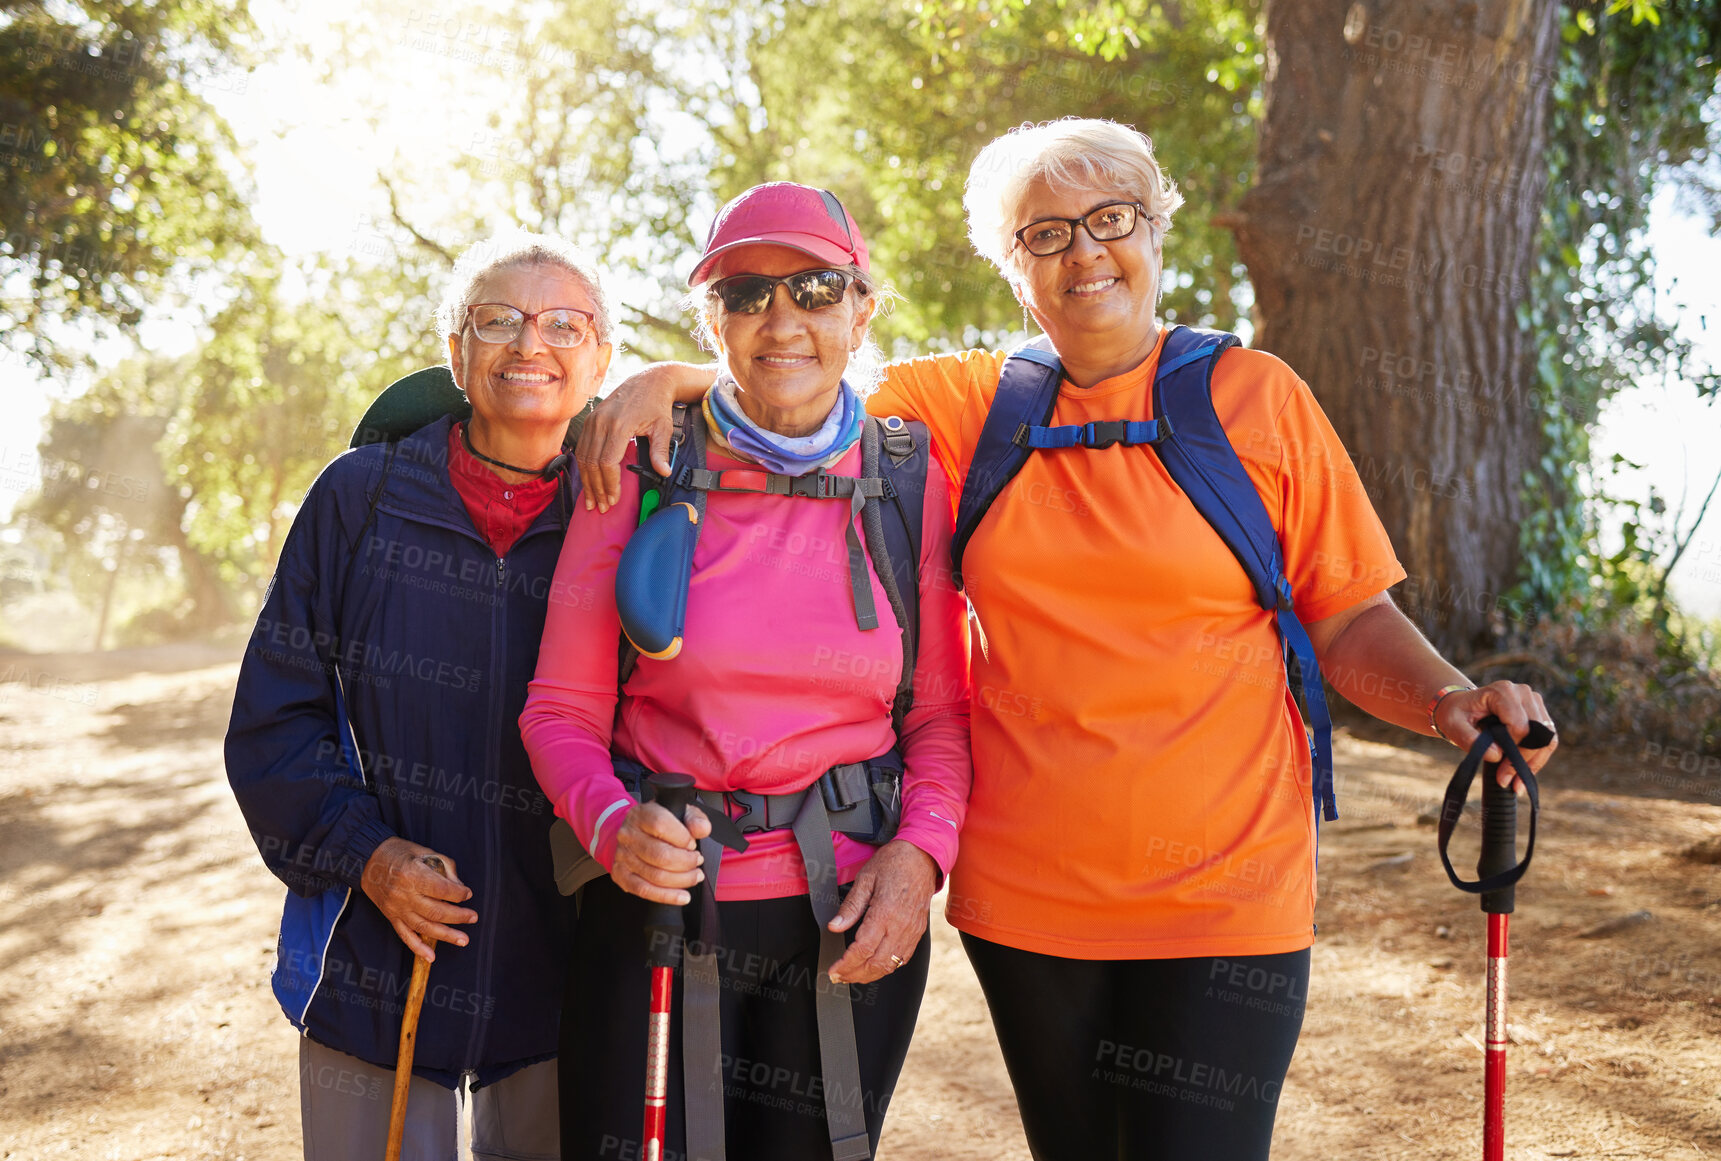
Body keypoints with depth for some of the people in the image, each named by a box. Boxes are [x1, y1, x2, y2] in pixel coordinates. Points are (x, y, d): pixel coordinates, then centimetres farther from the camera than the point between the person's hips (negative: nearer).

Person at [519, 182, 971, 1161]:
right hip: (659, 906, -1)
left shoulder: (910, 481, 0)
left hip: (851, 920, 2)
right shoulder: (644, 474, -4)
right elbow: (562, 710, -1)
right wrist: (613, 823, -20)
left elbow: (941, 713, 6)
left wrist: (921, 850, -10)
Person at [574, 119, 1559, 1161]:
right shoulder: (969, 404, 6)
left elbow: (1347, 618, 1)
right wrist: (664, 380, -8)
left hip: (1221, 901, -2)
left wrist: (1449, 699, -17)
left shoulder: (1256, 396, 1)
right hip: (1023, 896, 3)